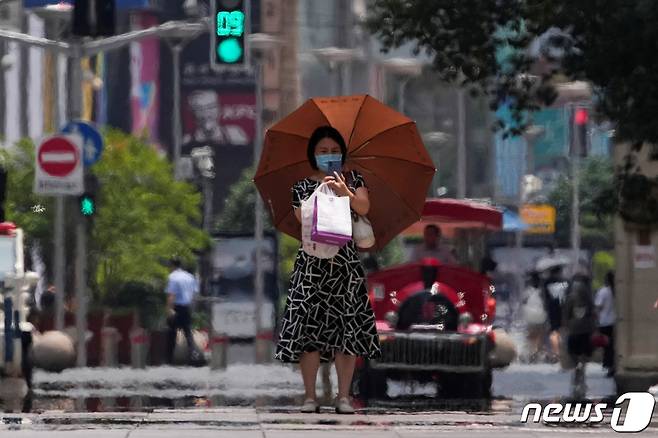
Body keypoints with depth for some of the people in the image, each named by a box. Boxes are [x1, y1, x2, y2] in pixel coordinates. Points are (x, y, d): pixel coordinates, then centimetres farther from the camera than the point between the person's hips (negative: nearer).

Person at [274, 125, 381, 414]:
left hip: (345, 260, 1)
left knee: (347, 327, -5)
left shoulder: (353, 179, 13)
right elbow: (302, 219, -5)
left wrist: (345, 192, -23)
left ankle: (343, 396, -1)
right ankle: (310, 396, -4)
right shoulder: (303, 187, 10)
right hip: (313, 262, -1)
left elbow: (364, 208, -5)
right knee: (309, 326, -8)